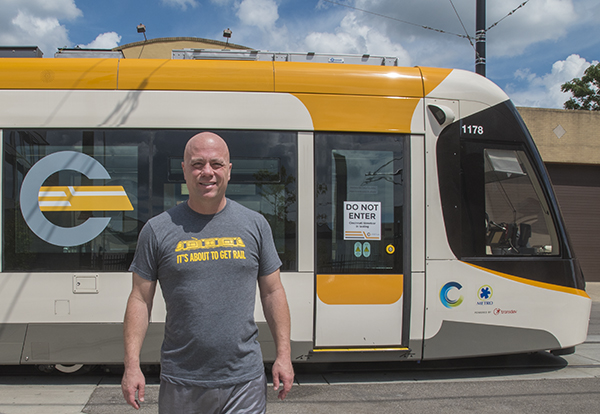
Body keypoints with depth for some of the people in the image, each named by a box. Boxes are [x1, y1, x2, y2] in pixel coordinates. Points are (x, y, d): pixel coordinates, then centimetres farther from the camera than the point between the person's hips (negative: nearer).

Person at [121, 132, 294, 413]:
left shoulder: (255, 224, 3)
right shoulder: (158, 230, 0)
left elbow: (272, 293, 6)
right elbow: (140, 299, 1)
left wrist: (283, 355, 2)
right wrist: (132, 364, -5)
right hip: (180, 383, 0)